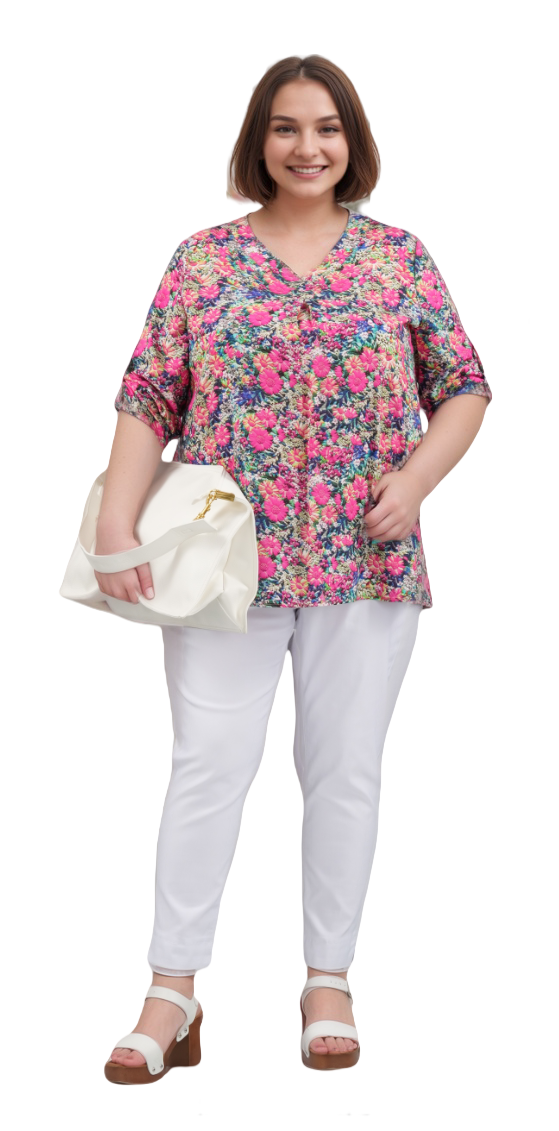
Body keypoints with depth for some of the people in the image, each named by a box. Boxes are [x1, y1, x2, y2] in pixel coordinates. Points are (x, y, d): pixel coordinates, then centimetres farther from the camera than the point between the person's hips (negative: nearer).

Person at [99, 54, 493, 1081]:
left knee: (345, 769, 6)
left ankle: (329, 980, 20)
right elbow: (147, 399, 2)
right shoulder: (204, 259, 6)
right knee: (208, 764, -3)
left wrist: (418, 477, -7)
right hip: (226, 559, 0)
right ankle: (172, 987, 8)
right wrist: (116, 524, -8)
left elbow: (465, 388, 10)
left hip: (367, 562, 1)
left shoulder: (400, 258, 7)